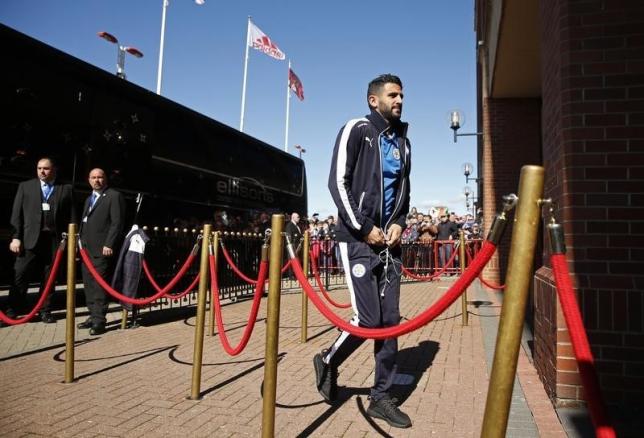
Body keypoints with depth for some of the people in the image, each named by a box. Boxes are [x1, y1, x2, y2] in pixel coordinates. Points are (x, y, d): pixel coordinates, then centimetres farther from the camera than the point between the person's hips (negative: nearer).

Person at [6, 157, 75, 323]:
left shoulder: (66, 189, 9)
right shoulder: (25, 186, 12)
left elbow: (71, 216, 5)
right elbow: (16, 214, 7)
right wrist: (15, 237, -2)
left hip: (55, 240, 0)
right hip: (30, 239, 0)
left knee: (49, 278, 6)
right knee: (20, 276, -2)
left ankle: (45, 311, 15)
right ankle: (12, 311, 8)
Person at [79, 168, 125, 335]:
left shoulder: (114, 196, -3)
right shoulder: (89, 199, 24)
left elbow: (117, 222, -11)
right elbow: (84, 223, 25)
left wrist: (109, 245, -18)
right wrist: (80, 243, 14)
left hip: (102, 249, -8)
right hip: (87, 249, 8)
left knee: (99, 285, -8)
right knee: (89, 285, 10)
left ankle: (99, 321, -5)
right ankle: (93, 316, 18)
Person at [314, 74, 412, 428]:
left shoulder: (402, 141, 16)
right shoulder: (356, 130, -2)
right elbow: (338, 183, -9)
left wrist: (399, 223, 3)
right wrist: (365, 228, -12)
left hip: (388, 241, 6)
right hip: (357, 239, -6)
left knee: (391, 320, 4)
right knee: (368, 319, -9)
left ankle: (381, 398, 17)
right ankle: (328, 361, 20)